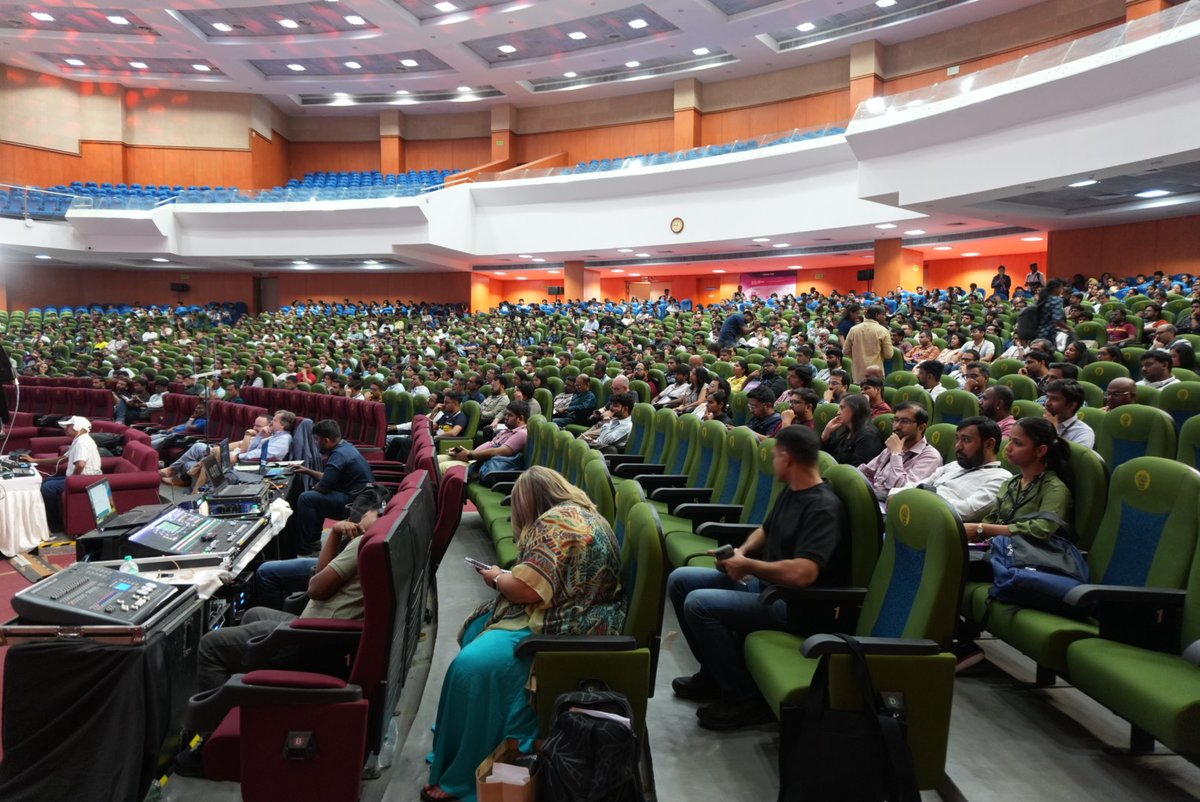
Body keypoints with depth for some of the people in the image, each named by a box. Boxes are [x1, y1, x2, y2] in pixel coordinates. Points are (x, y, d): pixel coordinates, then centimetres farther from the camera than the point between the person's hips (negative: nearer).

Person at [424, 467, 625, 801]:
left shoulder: (554, 522, -18)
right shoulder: (584, 511, 15)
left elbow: (527, 589, -23)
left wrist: (497, 578, -3)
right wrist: (508, 576, 13)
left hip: (568, 629, -12)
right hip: (584, 615, 12)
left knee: (474, 665, -22)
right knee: (479, 627, 20)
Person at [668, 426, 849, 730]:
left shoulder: (823, 507, -22)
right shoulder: (791, 492, 8)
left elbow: (802, 573, -34)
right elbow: (765, 531, 24)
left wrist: (747, 565, -19)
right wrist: (741, 552, 1)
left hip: (793, 604, -10)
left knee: (699, 603, -26)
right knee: (680, 580, 6)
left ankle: (746, 697, -10)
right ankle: (715, 673, 14)